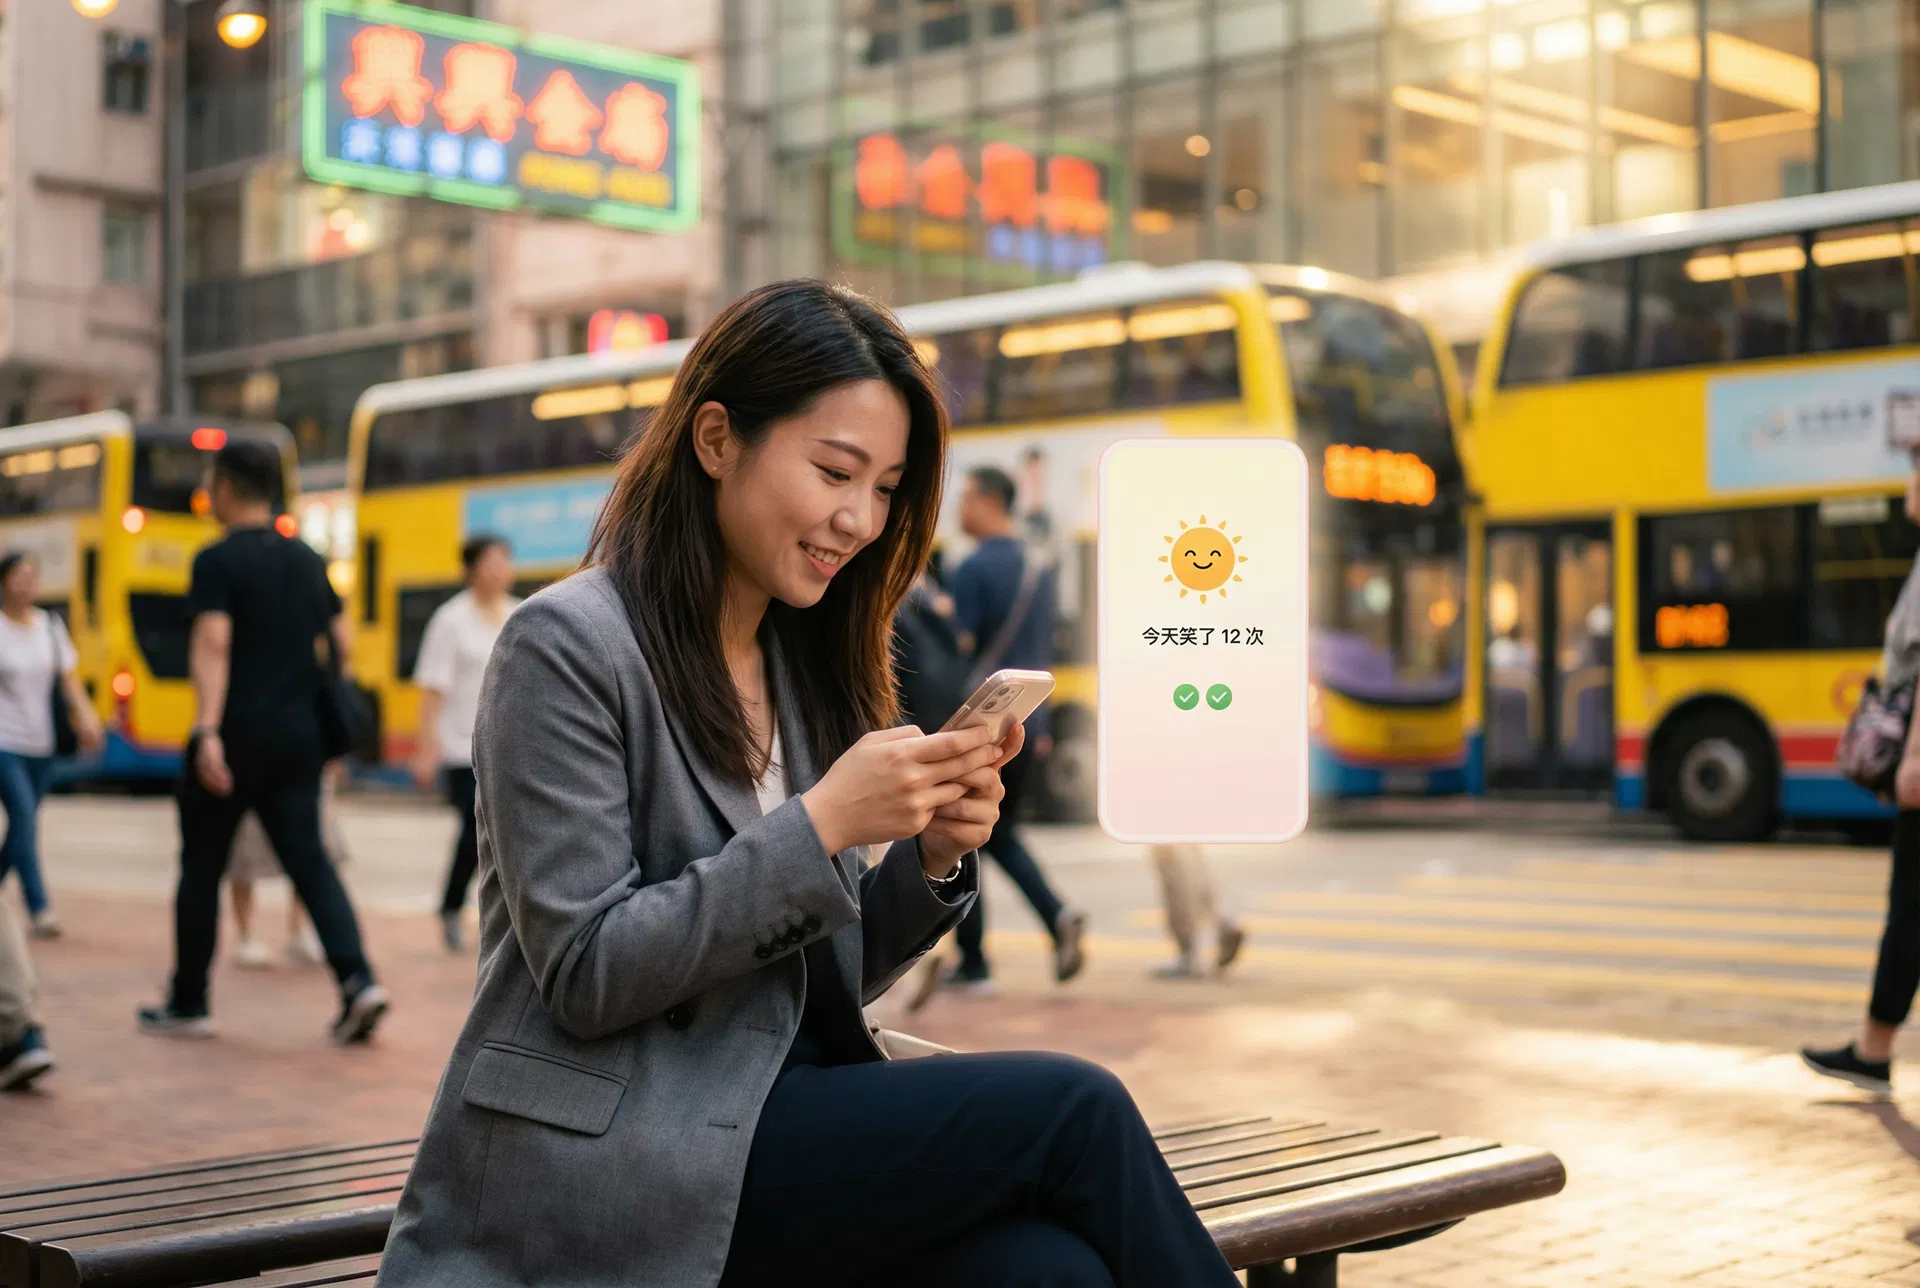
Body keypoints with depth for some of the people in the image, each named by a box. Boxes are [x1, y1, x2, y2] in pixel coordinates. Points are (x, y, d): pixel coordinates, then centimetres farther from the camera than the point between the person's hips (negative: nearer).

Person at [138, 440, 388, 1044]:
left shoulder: (217, 561, -8)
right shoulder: (306, 559, 12)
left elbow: (213, 645, -20)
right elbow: (340, 643, 16)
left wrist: (207, 732, -28)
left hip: (235, 738, -5)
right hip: (298, 737, 5)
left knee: (201, 869, 8)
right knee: (309, 862, 3)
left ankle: (188, 1005, 18)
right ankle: (358, 979, -15)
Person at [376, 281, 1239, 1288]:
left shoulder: (806, 661, 14)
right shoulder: (566, 646, -8)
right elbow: (585, 974, -15)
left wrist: (931, 858, -5)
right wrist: (821, 824, -19)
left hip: (776, 1116, 6)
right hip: (607, 1173, -6)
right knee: (1071, 1111, -19)